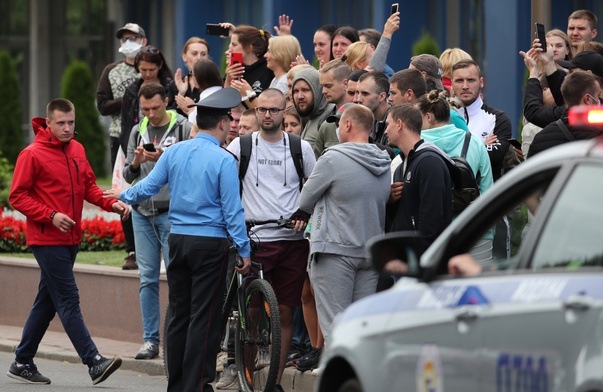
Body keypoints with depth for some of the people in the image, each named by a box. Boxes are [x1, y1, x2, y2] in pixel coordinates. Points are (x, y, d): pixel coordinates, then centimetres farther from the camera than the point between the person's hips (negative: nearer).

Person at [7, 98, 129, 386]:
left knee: (47, 302, 13)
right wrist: (50, 216, -19)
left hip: (69, 240, 8)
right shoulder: (32, 155, -10)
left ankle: (22, 363, 22)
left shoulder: (77, 151, 10)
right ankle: (94, 362, -15)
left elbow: (89, 186, 16)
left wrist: (110, 203, -2)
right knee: (68, 301, -10)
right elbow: (18, 197, -9)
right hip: (47, 241, -8)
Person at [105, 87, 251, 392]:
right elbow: (232, 210, -11)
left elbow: (147, 187, 8)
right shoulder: (223, 160, -11)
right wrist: (244, 251, -5)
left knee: (179, 315, 12)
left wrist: (124, 196, 29)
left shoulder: (174, 152, 3)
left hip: (178, 240, 5)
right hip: (210, 244, -5)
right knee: (204, 318, -2)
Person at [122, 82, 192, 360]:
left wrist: (165, 158, -21)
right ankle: (150, 340, 9)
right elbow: (128, 176, 14)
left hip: (172, 212, -5)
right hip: (142, 212, 5)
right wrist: (135, 163, -7)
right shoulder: (138, 132, 14)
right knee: (148, 278, 6)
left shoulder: (184, 128, -3)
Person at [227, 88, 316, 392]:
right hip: (253, 239, -1)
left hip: (291, 240, 1)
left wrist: (305, 212, -2)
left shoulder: (301, 148, 7)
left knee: (285, 312, 3)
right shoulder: (242, 145, 4)